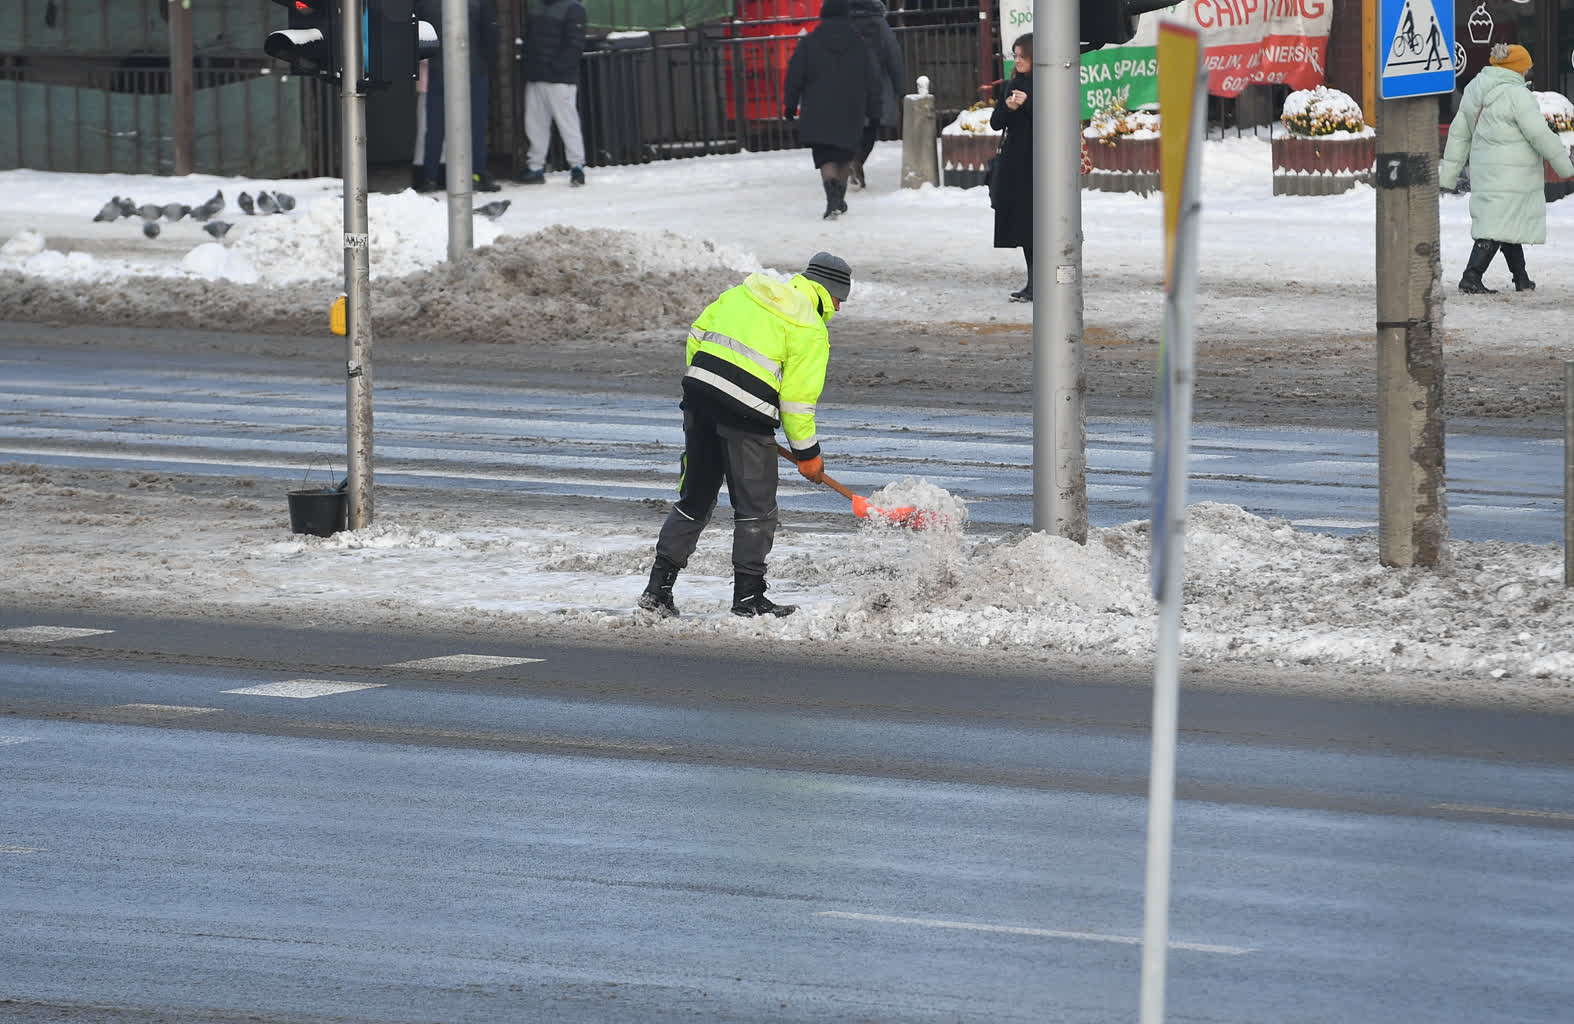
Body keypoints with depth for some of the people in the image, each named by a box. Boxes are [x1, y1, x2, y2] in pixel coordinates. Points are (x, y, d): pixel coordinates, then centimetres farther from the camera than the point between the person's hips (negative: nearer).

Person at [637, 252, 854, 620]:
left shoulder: (746, 292, 18)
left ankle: (658, 587, 13)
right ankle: (748, 597, 6)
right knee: (757, 508, 6)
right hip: (746, 411, -6)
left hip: (699, 395, 6)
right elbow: (798, 396, -4)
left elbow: (698, 333, 18)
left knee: (694, 498, 15)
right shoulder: (812, 330, -1)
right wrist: (807, 453, 7)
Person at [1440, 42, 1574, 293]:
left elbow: (1459, 135, 13)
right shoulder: (1517, 95, -15)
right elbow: (1541, 136, -14)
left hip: (1483, 170, 8)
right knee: (1496, 225, -9)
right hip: (1512, 174, -8)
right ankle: (1471, 277, -16)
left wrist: (1448, 173, 18)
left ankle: (1522, 279, 22)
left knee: (1508, 224, 17)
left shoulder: (1474, 91, 9)